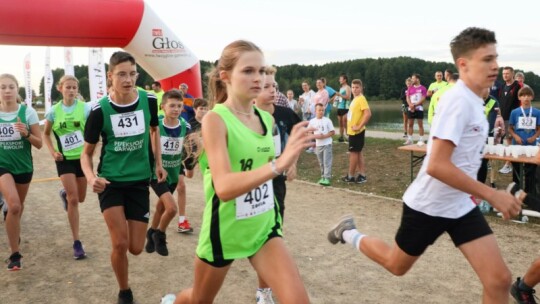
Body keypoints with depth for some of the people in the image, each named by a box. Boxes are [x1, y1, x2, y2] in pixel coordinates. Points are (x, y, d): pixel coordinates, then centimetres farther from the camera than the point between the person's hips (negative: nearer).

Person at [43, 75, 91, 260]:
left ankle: (65, 194, 52)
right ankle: (77, 242, 2)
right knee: (73, 199, -7)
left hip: (82, 157, 1)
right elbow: (46, 134, 8)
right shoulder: (54, 111, -5)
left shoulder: (85, 108, -8)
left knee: (80, 198, 13)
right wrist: (53, 152, -6)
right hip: (64, 159, -1)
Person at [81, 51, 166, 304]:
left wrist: (158, 164, 12)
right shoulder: (99, 110, -12)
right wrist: (91, 177, -22)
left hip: (139, 182, 2)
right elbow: (87, 152, -2)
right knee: (120, 244, -12)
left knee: (136, 248, 2)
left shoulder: (149, 101, -7)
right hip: (110, 182, -2)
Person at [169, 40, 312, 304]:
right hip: (225, 228, -4)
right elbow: (224, 187, -34)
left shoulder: (266, 119, 0)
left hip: (263, 225, 4)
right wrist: (279, 164, -44)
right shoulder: (215, 119, -19)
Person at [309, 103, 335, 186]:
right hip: (318, 145, 3)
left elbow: (332, 132, -4)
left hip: (327, 144, -3)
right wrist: (315, 136, -11)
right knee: (321, 163, 12)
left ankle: (327, 178, -6)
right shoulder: (312, 121, 1)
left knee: (327, 162, -6)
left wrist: (324, 136, -18)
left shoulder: (327, 120, -6)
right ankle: (323, 177, 22)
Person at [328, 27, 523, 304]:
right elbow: (437, 165, -30)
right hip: (428, 206, -7)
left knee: (499, 280, -1)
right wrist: (492, 195, -26)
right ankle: (349, 234, 39)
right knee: (396, 265, 15)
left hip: (461, 206, 8)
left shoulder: (473, 100, 6)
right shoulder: (459, 100, -23)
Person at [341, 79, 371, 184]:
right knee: (358, 152, 11)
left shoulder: (361, 99, -17)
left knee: (353, 152, -2)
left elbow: (368, 114, -27)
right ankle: (362, 175, 16)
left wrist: (359, 126, -24)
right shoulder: (355, 99, 12)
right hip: (352, 131, 10)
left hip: (356, 131, -10)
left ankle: (350, 176, 7)